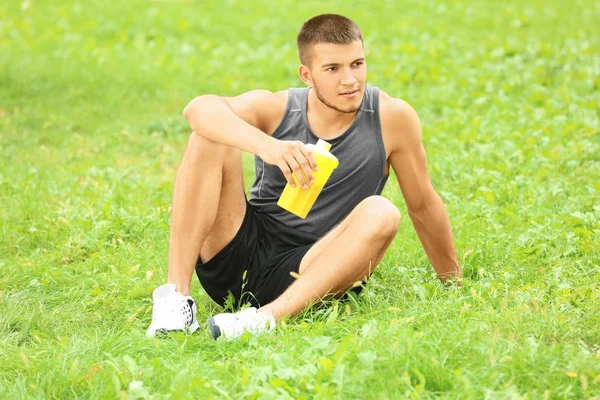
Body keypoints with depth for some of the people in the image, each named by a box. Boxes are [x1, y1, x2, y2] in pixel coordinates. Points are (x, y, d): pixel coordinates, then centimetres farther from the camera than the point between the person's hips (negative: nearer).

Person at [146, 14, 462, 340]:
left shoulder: (391, 117, -5)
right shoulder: (276, 108, -5)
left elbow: (423, 204, 6)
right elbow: (199, 108, -26)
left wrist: (454, 282, 14)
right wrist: (267, 146, -44)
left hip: (304, 279, -1)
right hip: (237, 257, 1)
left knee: (382, 214, -28)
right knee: (211, 136, -17)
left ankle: (266, 318, -41)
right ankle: (175, 294, -25)